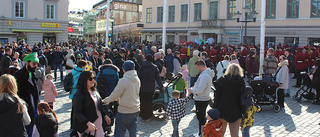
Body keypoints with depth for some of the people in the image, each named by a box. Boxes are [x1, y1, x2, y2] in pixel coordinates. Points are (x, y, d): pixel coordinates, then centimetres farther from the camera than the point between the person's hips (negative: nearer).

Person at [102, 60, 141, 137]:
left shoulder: (123, 81, -19)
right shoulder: (137, 79, 2)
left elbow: (114, 96, -13)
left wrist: (104, 101, 5)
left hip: (124, 112, -7)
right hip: (136, 110, 7)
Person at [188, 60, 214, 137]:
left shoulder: (204, 76, -24)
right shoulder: (207, 74, 10)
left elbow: (200, 90, -28)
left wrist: (191, 90, -13)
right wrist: (194, 87, 8)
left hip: (201, 101, -10)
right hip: (203, 99, 10)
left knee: (201, 118, 1)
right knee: (201, 117, 20)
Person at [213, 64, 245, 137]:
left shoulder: (221, 80, -1)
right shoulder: (241, 81, -3)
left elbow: (217, 96, -1)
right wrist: (243, 111, 8)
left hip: (222, 109, 1)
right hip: (236, 111, -1)